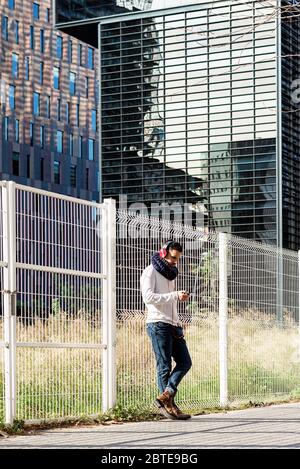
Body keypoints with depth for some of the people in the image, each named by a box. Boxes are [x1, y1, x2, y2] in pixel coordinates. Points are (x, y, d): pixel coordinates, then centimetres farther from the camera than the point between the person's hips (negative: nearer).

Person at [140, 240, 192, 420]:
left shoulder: (171, 274, 23)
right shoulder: (151, 271, -2)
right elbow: (148, 297, -17)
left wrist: (178, 324, 17)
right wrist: (175, 296, -21)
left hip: (173, 325, 8)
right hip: (158, 324, -8)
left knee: (185, 362, -2)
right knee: (165, 366, -7)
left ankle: (165, 396, -5)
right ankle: (168, 405, -3)